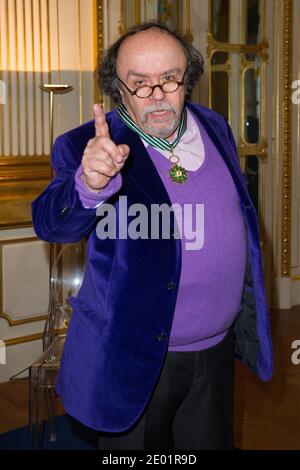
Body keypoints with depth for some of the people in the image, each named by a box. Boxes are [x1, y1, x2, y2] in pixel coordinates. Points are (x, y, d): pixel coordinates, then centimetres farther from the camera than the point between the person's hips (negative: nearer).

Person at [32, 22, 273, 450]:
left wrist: (248, 300, 18)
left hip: (218, 350, 5)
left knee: (211, 442, 22)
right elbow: (51, 222, -32)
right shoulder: (87, 147, -15)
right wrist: (88, 185, -52)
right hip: (136, 363, -4)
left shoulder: (214, 128, 2)